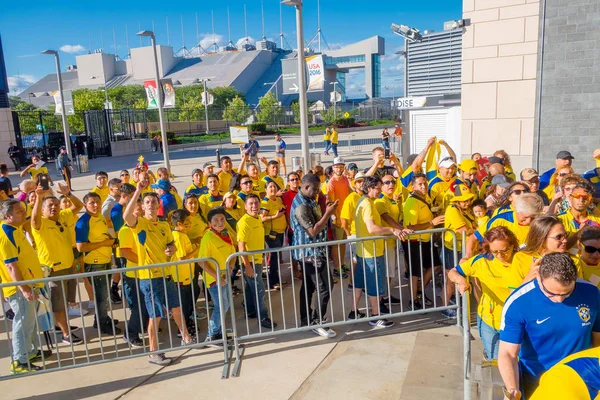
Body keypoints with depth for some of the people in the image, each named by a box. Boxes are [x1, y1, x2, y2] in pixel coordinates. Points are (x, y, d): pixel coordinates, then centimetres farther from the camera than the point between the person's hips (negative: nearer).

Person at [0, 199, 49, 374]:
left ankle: (31, 351, 34)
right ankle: (19, 361, 11)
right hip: (20, 288, -10)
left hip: (29, 283, 10)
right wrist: (24, 289, -28)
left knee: (30, 321, 20)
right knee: (24, 324, -1)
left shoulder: (15, 228, 5)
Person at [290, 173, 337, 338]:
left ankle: (306, 320, 28)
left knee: (308, 286, 17)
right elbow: (313, 231, -25)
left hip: (311, 252, 10)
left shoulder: (309, 200, 9)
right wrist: (328, 214, -22)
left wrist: (326, 212, 5)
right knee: (324, 288, -5)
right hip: (310, 253, -10)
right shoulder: (301, 206, -23)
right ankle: (318, 323, 6)